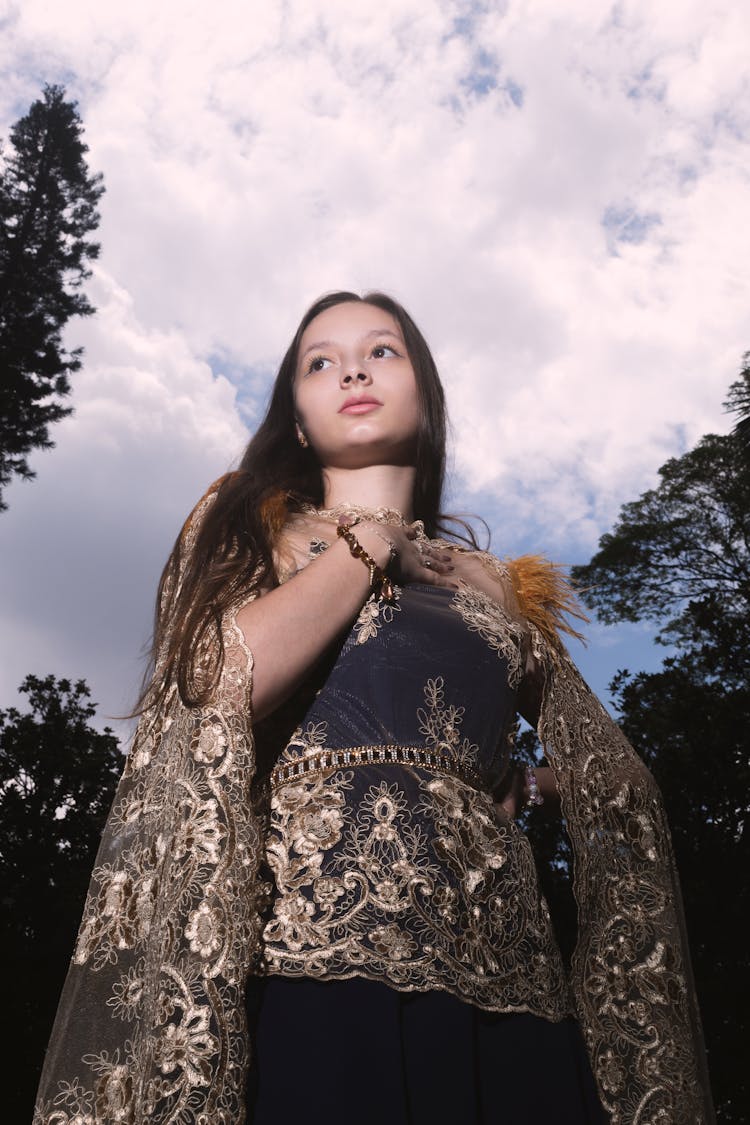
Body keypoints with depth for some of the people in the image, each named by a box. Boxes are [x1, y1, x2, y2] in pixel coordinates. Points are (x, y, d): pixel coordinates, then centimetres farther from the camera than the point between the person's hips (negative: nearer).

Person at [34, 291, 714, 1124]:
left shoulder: (498, 585, 16)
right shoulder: (247, 525, 11)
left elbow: (613, 783, 22)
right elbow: (223, 685, -11)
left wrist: (520, 784, 4)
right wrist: (368, 544, -1)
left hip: (498, 987, 3)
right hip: (301, 970, -3)